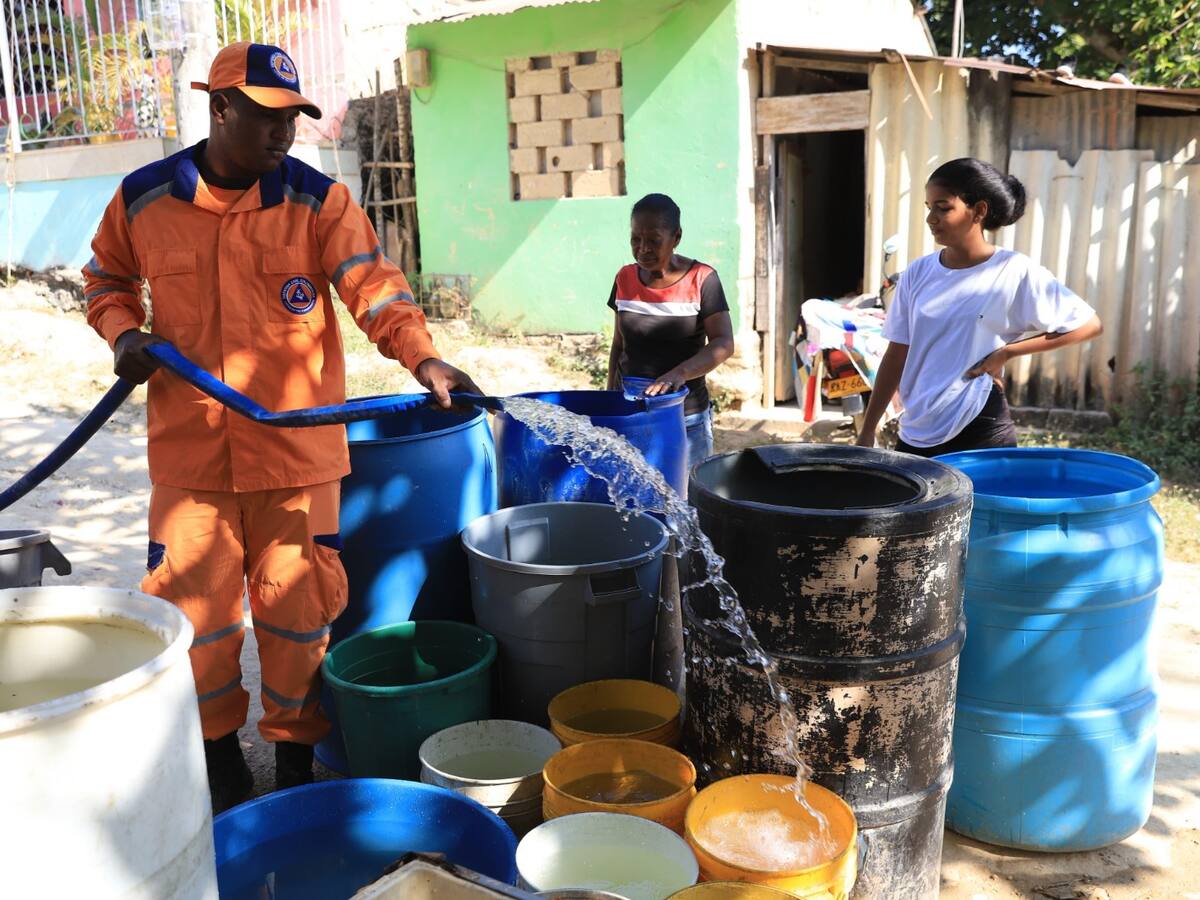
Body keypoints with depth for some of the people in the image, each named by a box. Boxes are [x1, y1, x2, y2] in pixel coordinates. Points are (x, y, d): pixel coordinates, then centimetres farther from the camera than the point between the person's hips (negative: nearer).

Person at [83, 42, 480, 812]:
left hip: (298, 448, -1)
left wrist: (422, 355, -32)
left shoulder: (318, 201, -4)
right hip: (190, 450, 2)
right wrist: (123, 333, -3)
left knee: (299, 610, 7)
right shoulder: (143, 200, 1)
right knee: (194, 609, 10)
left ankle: (297, 755, 29)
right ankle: (219, 750, 35)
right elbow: (107, 280, 17)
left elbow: (373, 285, -15)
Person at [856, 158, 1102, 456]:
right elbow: (898, 355, 7)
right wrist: (867, 431, 6)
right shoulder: (918, 273, 2)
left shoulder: (1015, 272, -9)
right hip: (915, 434, 4)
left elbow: (1089, 324, -4)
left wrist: (1006, 352, -10)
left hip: (979, 433, -4)